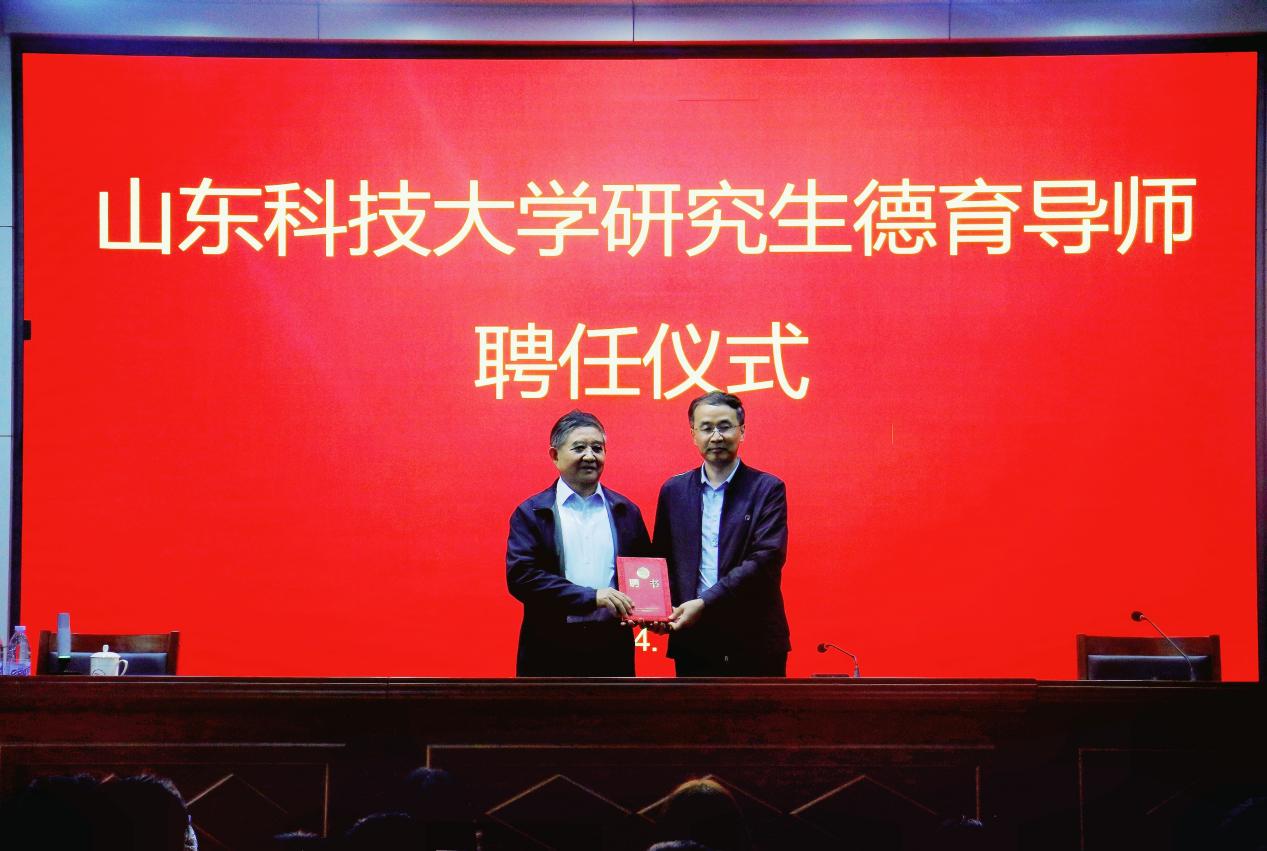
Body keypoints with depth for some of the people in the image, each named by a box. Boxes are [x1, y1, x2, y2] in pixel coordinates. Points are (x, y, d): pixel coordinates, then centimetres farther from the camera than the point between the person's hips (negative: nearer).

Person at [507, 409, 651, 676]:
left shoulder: (627, 512, 11)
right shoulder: (531, 514, 2)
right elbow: (520, 576, -10)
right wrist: (591, 597, -18)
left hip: (612, 650, 2)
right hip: (550, 654, -2)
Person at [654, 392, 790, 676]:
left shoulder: (768, 489, 0)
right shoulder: (673, 490, 11)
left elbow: (766, 559, -11)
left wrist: (704, 603, -18)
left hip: (754, 642, -3)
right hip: (693, 642, 3)